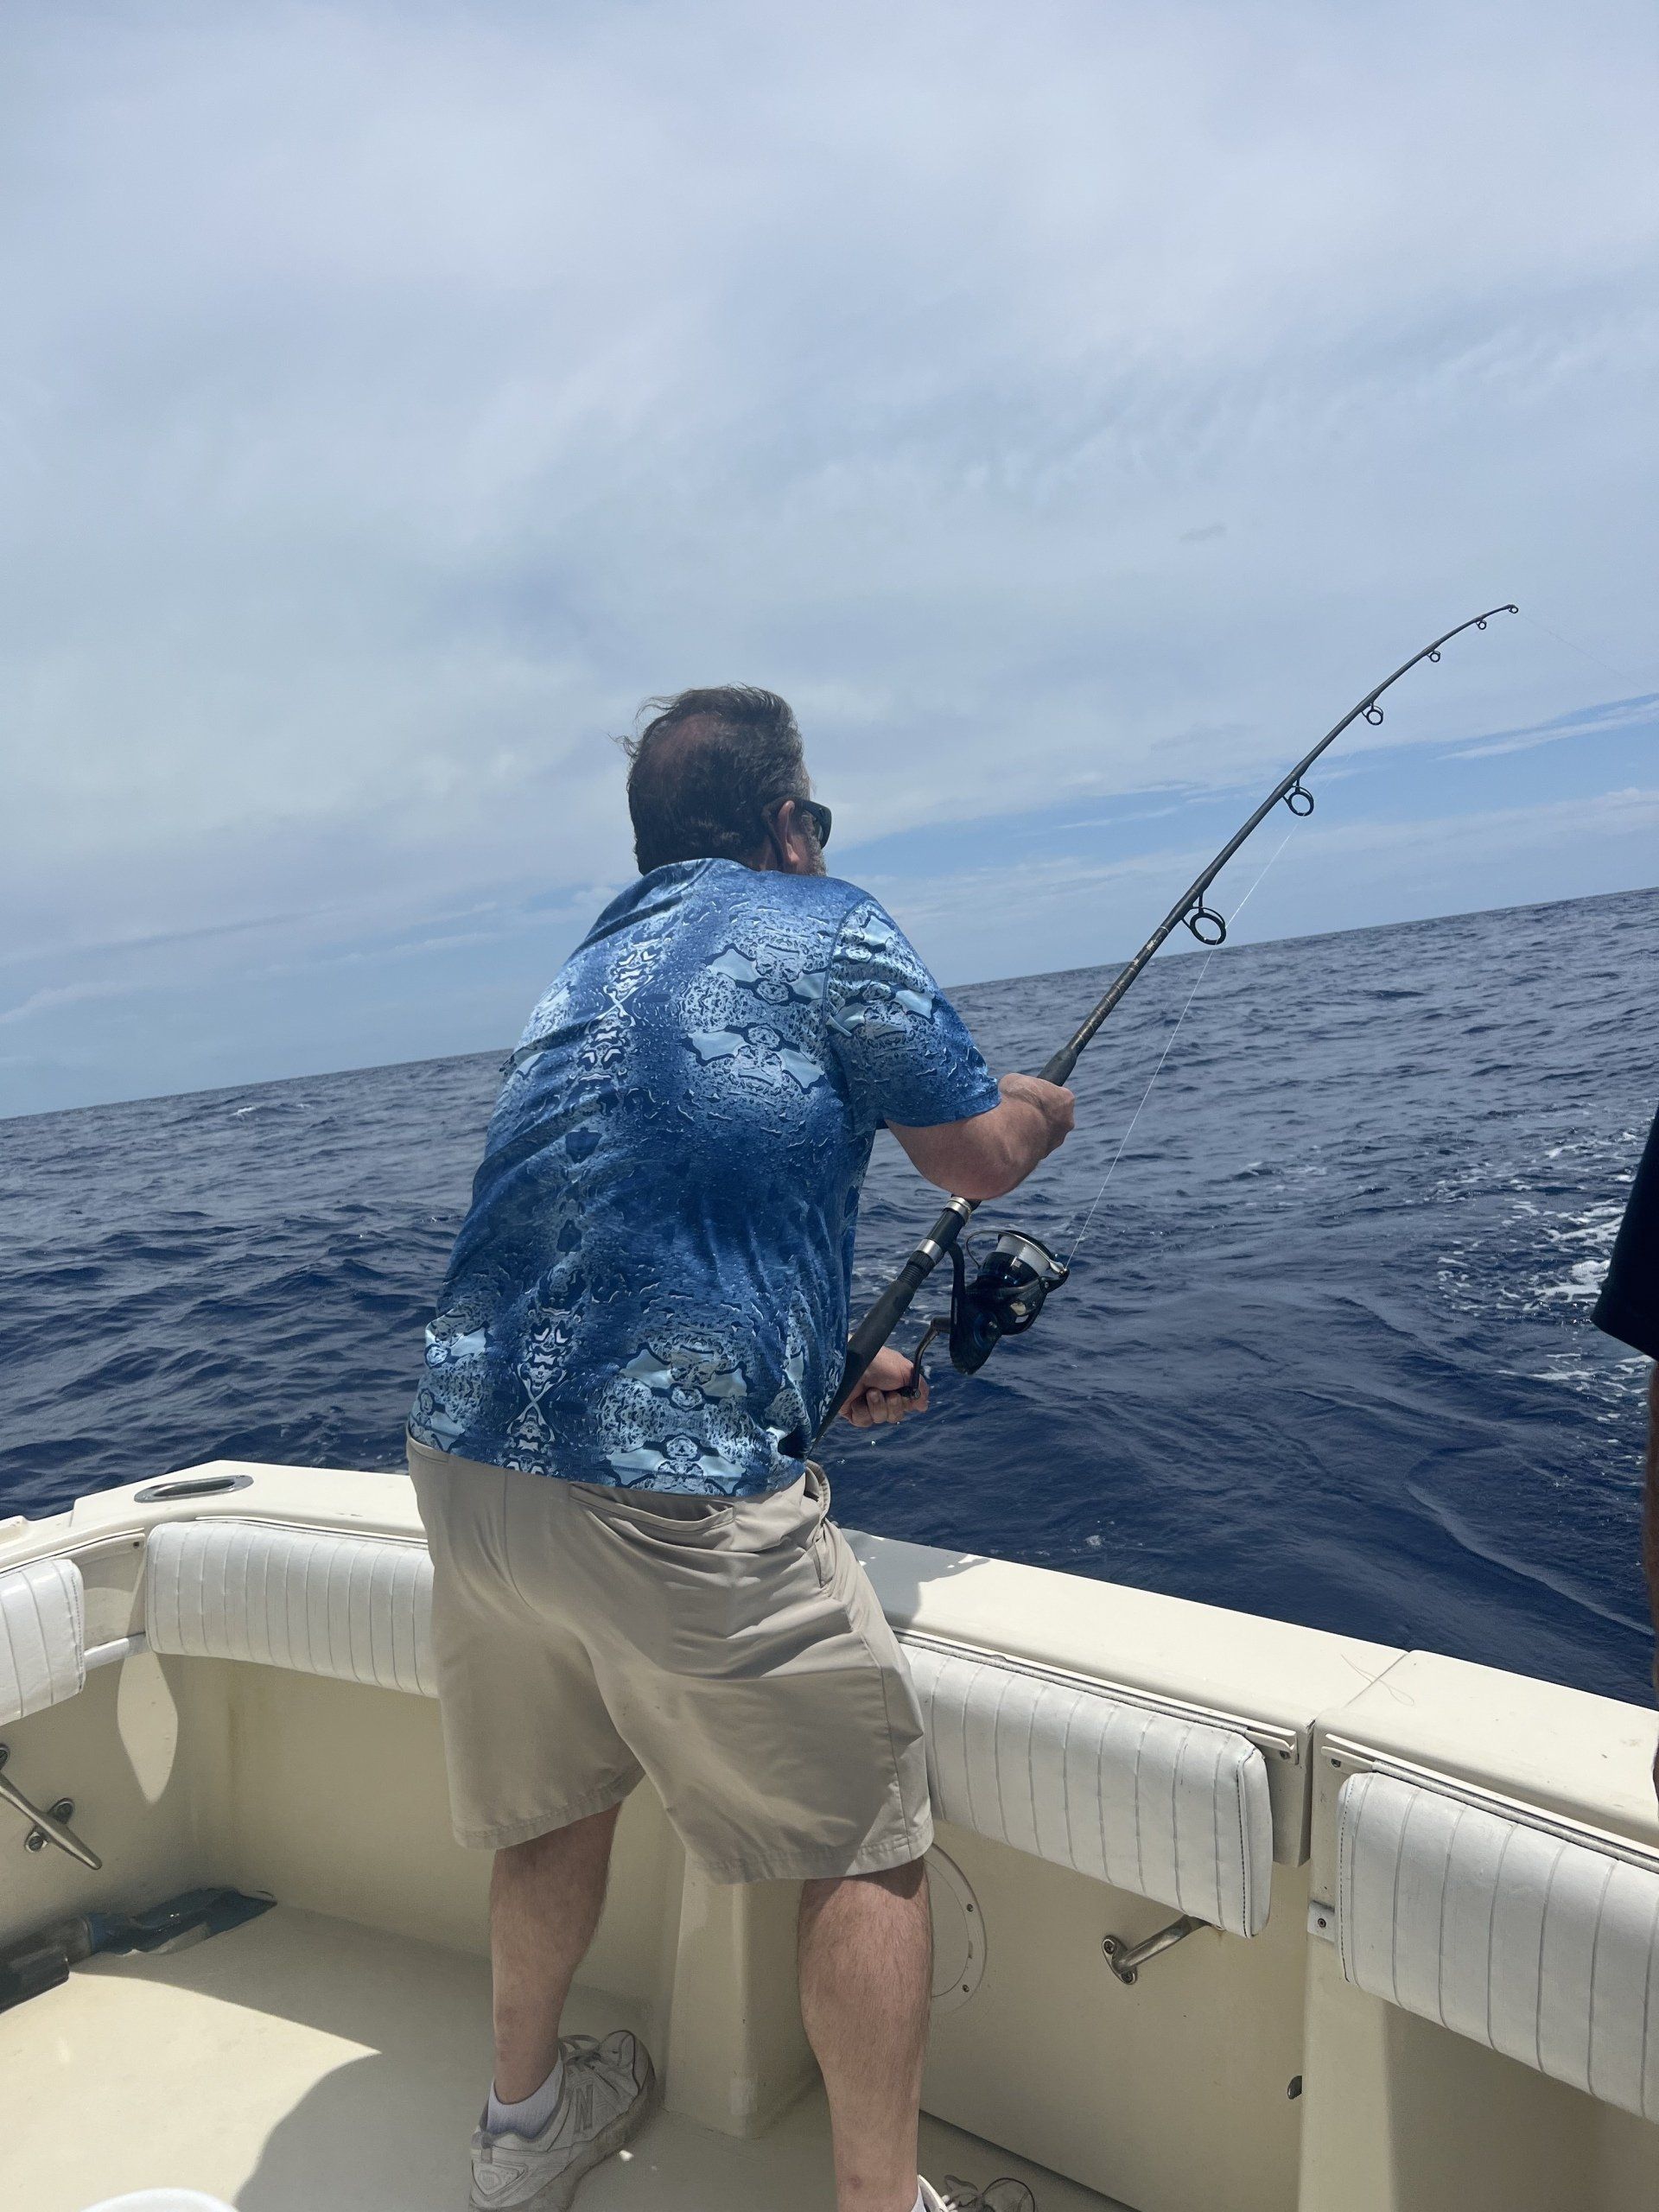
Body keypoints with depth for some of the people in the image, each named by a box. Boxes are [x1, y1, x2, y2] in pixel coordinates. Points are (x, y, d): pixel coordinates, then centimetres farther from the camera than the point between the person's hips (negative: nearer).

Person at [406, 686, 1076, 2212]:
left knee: (557, 1805, 29)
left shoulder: (592, 966, 20)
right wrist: (1047, 1103, 26)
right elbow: (986, 1158, 3)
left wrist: (821, 1371, 30)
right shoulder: (826, 927, -2)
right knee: (868, 1842, 12)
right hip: (668, 1498, -8)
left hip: (466, 1458, 8)